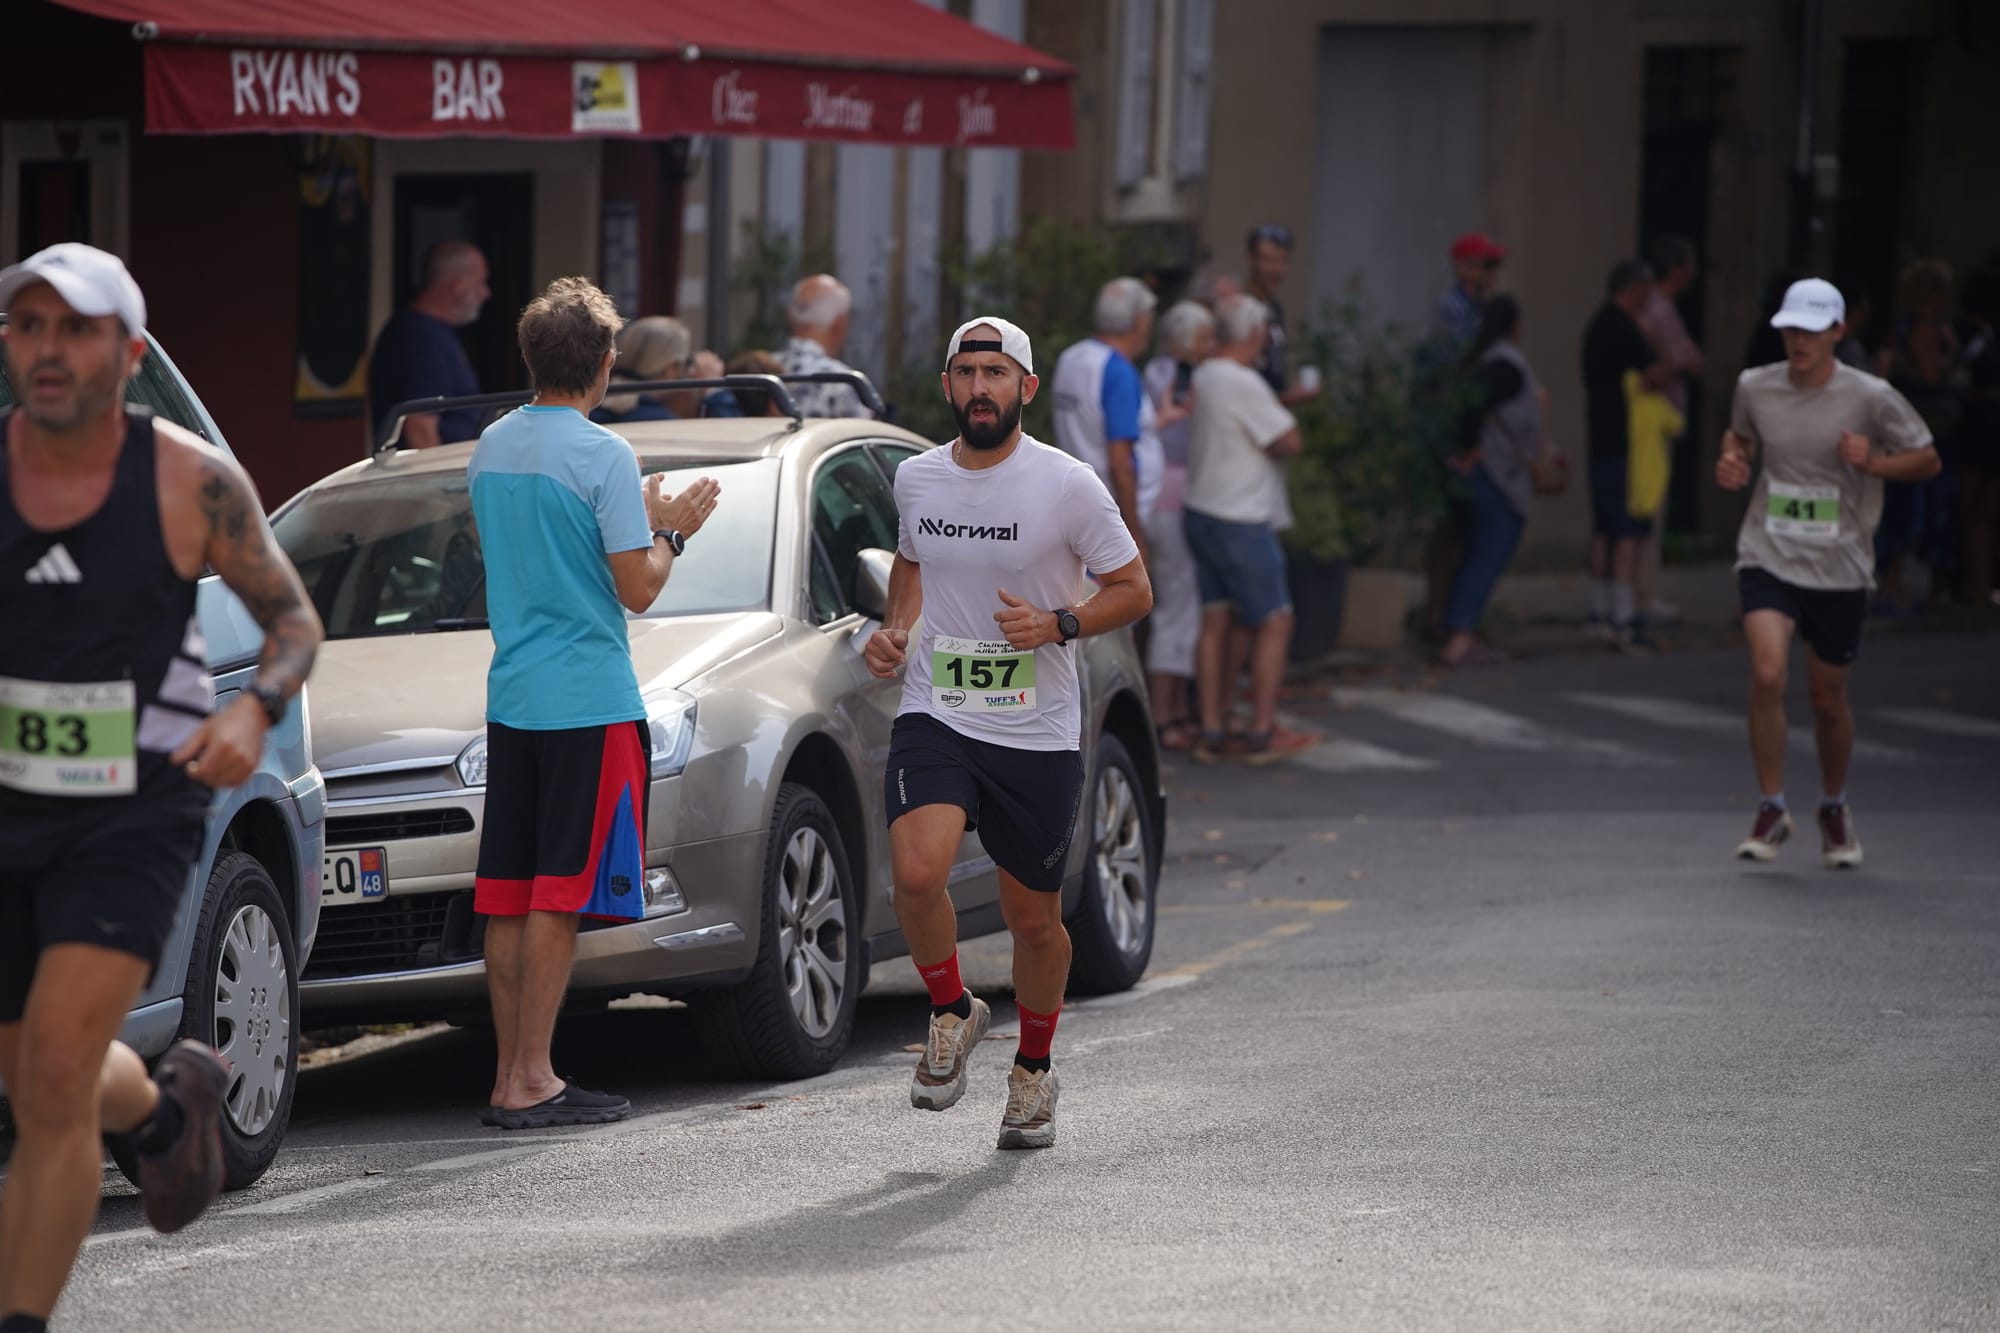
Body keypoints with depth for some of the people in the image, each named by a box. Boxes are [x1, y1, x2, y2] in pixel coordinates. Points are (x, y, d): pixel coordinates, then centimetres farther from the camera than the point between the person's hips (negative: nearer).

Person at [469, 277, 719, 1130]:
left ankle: (510, 1075, 10)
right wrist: (670, 531, 5)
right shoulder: (603, 456, -13)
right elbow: (637, 589, -14)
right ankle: (530, 1082, -6)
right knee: (557, 896, -5)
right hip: (588, 699, -7)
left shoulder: (492, 447, 9)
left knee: (507, 894, 8)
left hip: (511, 697, 7)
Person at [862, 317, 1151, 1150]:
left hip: (1038, 737, -2)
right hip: (934, 718, 2)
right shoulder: (917, 479, 5)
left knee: (1033, 918, 8)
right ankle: (951, 1012, 4)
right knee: (917, 873, -24)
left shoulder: (1068, 486, -8)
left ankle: (1033, 1067, 33)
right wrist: (895, 627, 6)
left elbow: (1133, 589, 0)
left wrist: (1057, 625, -17)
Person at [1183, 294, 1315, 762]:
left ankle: (1211, 732, 8)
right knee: (1274, 624, 1)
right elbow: (1289, 442, -17)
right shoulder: (1243, 384, -20)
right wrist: (1285, 416, 2)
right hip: (1239, 522, -8)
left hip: (1202, 511, 8)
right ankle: (1262, 733, 2)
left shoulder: (1203, 376, 6)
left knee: (1216, 622, 9)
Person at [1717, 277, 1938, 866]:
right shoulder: (1755, 387, 0)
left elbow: (1928, 460, 1)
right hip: (1768, 558, 1)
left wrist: (1873, 462, -17)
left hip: (1840, 569, -1)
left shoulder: (1871, 398, -8)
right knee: (1767, 675, -20)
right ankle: (1772, 808, -7)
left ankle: (1835, 810, 34)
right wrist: (1732, 459, 0)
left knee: (1829, 698, 9)